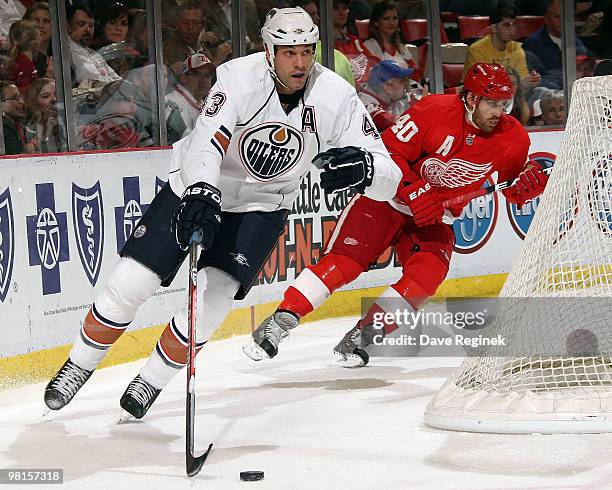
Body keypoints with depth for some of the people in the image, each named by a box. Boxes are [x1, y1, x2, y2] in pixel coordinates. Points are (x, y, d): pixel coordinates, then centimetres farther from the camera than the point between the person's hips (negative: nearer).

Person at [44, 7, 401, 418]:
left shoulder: (336, 96, -19)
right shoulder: (240, 77, -26)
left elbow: (388, 178, -19)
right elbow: (206, 142, -39)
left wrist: (363, 167, -42)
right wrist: (200, 194, -57)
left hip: (261, 206, 1)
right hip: (197, 188, -1)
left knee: (213, 295, -17)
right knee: (130, 283, -5)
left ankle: (150, 382, 5)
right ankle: (79, 367, 18)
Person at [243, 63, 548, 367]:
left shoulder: (512, 137, -7)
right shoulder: (436, 110, -20)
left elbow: (513, 191, 3)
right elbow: (389, 151, -18)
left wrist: (528, 185, -19)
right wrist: (414, 191, -28)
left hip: (436, 219, 4)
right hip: (388, 198, -4)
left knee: (428, 273, -21)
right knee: (345, 259, -18)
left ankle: (361, 336, -13)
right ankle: (279, 323, -14)